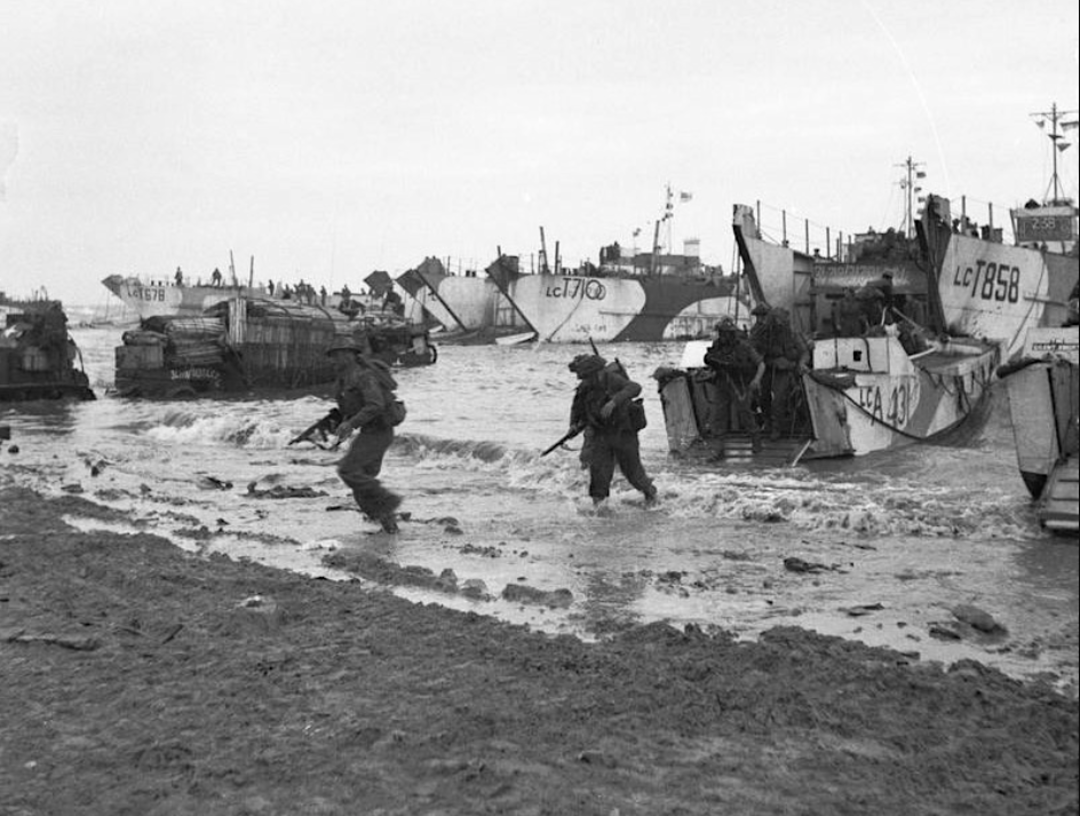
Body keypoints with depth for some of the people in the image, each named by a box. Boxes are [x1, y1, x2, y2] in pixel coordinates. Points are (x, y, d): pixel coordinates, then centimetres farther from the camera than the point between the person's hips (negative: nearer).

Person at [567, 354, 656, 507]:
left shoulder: (612, 379, -23)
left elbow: (634, 387, -39)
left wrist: (614, 401, -49)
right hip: (602, 434, 5)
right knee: (598, 468, -5)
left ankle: (650, 492, 32)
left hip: (623, 432, -5)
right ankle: (598, 503, 6)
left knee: (631, 468, 6)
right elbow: (577, 406, 15)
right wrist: (574, 424, -2)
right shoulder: (585, 387, -3)